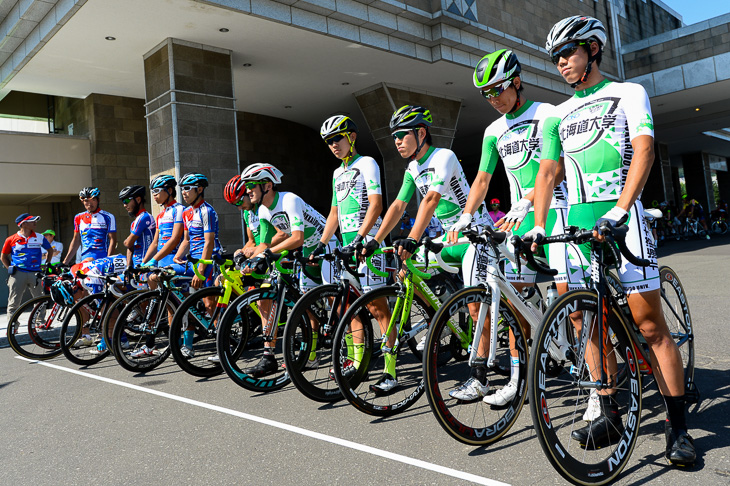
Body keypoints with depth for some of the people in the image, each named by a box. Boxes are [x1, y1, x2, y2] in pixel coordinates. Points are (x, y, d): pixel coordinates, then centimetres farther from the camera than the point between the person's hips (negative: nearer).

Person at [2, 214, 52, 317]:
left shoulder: (39, 238, 7)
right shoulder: (11, 239, 3)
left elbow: (49, 250, 22)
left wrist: (47, 264, 13)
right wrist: (11, 269, 4)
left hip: (36, 273, 2)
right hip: (18, 274, -1)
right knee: (14, 303, 1)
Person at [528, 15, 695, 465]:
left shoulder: (628, 93, 7)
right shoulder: (559, 114, 19)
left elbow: (643, 150, -8)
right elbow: (548, 172, 15)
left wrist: (618, 211, -23)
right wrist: (539, 227, 1)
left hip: (621, 218, -4)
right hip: (576, 222, 5)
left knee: (650, 325, -6)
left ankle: (678, 427, 5)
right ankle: (610, 415, 17)